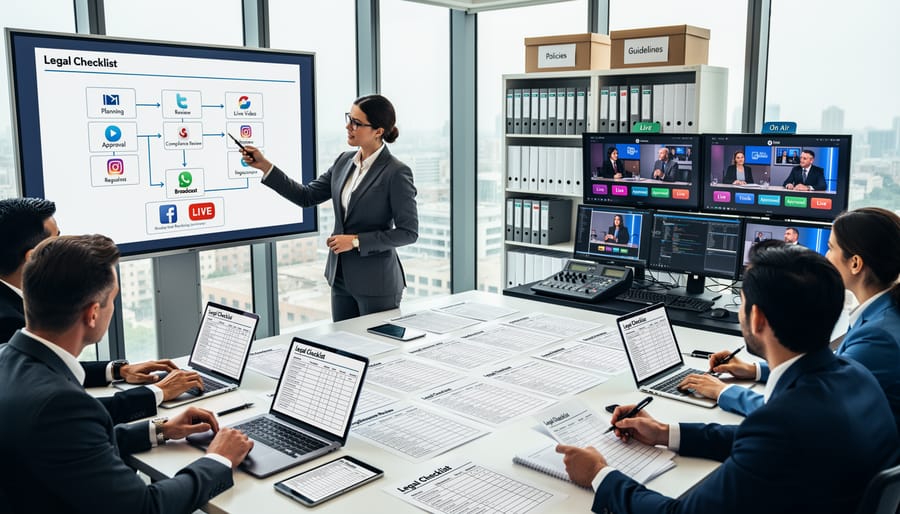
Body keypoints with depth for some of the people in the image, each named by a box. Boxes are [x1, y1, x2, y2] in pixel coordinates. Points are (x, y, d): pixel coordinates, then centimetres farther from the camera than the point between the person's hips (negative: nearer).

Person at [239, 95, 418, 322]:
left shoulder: (396, 173, -15)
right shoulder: (344, 161, 6)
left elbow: (408, 232, -15)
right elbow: (306, 196, 9)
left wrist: (356, 241, -17)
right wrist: (264, 166, 2)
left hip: (376, 284, -6)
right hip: (341, 278, 7)